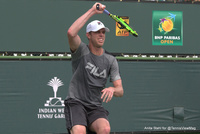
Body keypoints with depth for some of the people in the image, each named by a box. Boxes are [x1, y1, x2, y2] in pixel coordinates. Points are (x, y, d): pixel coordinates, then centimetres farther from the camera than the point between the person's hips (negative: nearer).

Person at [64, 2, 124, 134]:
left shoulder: (111, 60, 10)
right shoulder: (81, 51, 0)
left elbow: (120, 90, 6)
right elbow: (71, 33, -23)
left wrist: (112, 89, -20)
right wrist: (92, 11, -18)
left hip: (96, 108, 3)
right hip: (76, 103, -3)